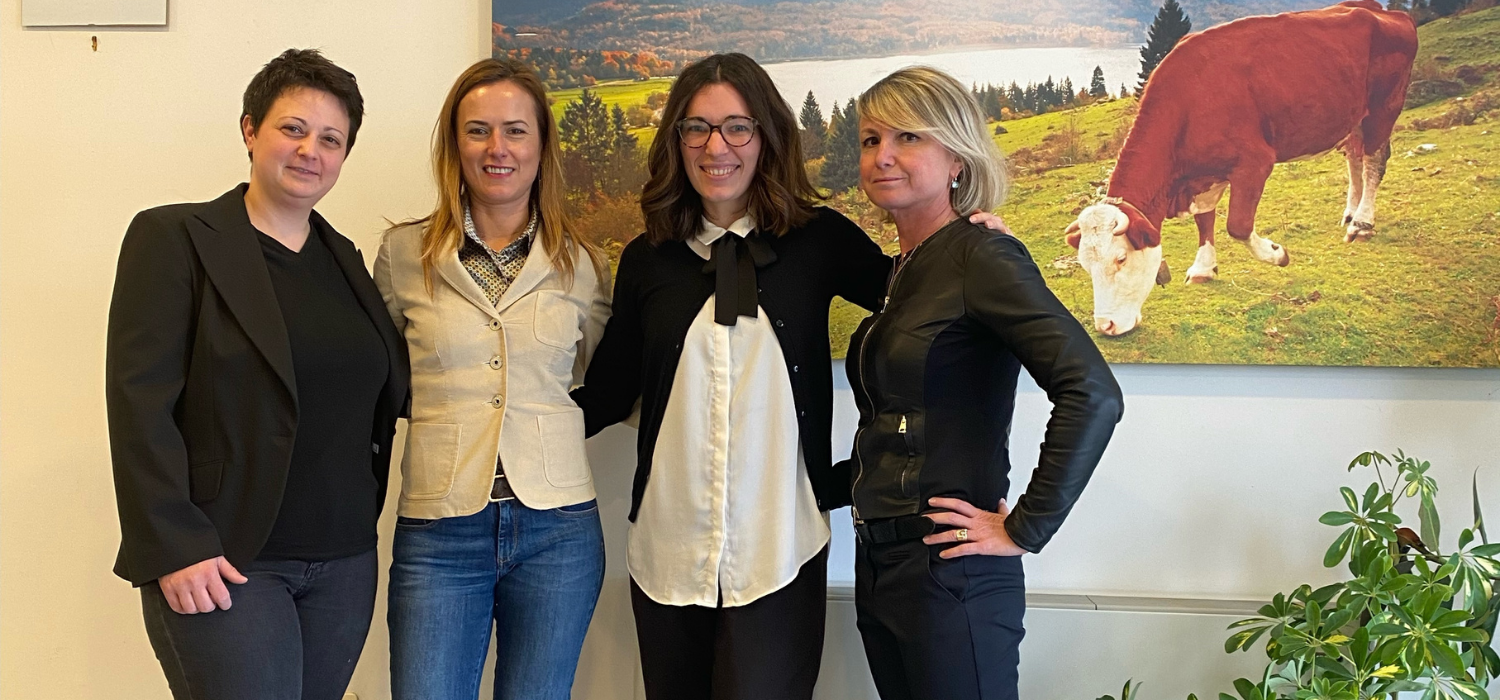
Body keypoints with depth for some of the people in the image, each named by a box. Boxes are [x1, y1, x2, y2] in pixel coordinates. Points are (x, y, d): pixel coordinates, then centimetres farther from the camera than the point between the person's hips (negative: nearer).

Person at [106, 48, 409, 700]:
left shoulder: (342, 257, 13)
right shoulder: (173, 236, -4)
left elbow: (385, 390, 18)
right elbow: (140, 402, -10)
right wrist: (173, 548, -17)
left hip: (344, 561, 5)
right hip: (222, 562, -5)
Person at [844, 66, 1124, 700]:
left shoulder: (982, 257, -13)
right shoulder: (900, 270, 12)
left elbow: (1093, 394, -24)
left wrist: (1023, 529, -19)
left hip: (949, 574, -8)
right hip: (877, 566, 8)